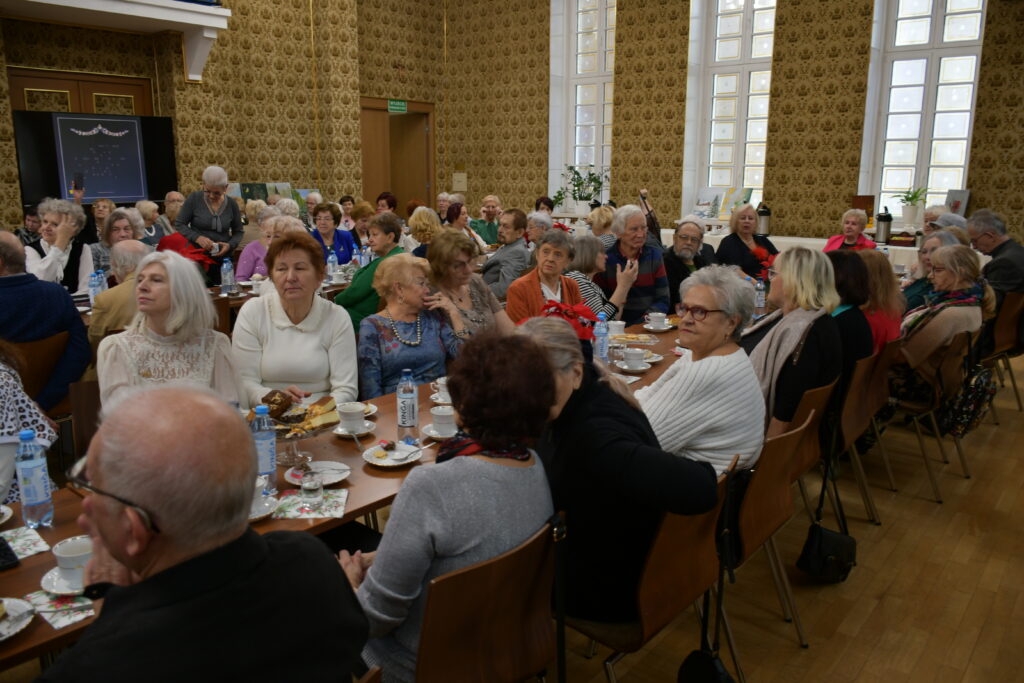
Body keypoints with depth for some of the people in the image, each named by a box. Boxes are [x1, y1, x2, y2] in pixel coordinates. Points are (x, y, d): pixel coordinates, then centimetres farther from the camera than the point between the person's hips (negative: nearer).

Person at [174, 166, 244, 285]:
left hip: (222, 259, 2)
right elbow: (179, 225, 0)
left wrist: (230, 245, -9)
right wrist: (197, 238, -17)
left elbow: (238, 232, 12)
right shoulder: (194, 199, -3)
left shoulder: (231, 205, 2)